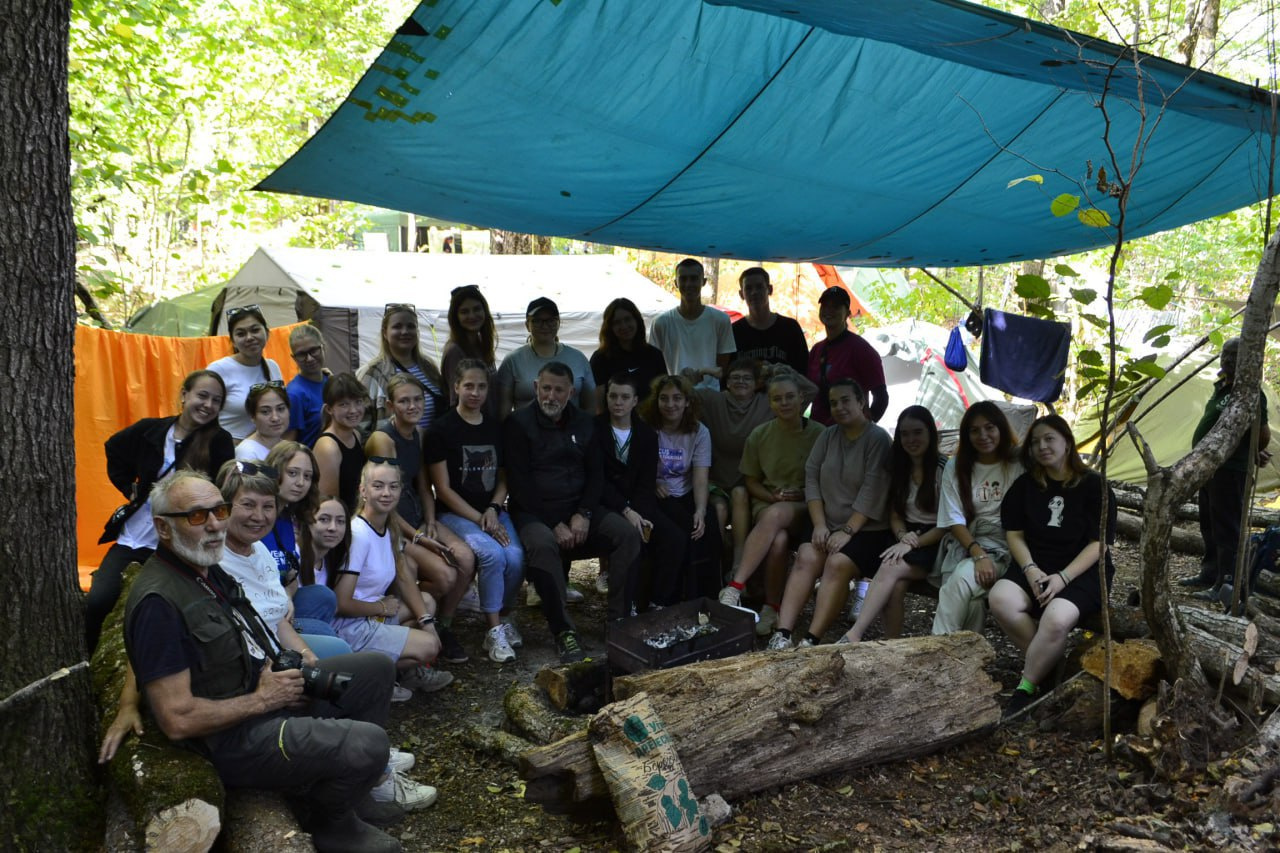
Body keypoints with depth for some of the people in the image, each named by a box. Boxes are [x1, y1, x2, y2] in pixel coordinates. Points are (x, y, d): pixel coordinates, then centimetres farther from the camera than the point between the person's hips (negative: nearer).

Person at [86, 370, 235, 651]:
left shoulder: (220, 442, -8)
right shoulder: (150, 430, 1)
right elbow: (114, 451, 20)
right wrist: (130, 488, 11)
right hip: (132, 539, 3)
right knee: (96, 602, -8)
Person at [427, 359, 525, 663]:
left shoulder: (496, 427, 12)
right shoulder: (442, 429, -3)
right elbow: (443, 489, -6)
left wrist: (493, 510, -4)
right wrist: (479, 520, -13)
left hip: (493, 511, 4)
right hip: (456, 513, -4)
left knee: (516, 557, -24)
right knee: (492, 554, -31)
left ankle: (503, 618, 3)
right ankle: (493, 631, -15)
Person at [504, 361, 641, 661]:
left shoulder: (583, 422, 13)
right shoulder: (518, 423, -3)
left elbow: (596, 472, 10)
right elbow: (519, 484, -9)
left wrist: (584, 514, -8)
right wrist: (555, 525, -17)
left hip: (579, 508, 5)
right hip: (534, 511, -5)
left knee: (628, 534, -18)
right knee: (542, 544, -37)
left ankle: (618, 620, -15)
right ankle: (563, 631, -31)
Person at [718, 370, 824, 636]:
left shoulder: (819, 434, -1)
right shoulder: (760, 435, 5)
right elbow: (751, 482, 12)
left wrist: (800, 495, -13)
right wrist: (774, 497, -7)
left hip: (804, 509, -2)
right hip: (767, 504, 2)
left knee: (774, 515, -37)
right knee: (778, 540, -35)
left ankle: (735, 587, -37)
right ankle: (771, 609, -26)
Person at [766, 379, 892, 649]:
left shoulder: (878, 439, -6)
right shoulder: (828, 435, 13)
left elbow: (872, 491, -14)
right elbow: (812, 477, 6)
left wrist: (848, 531, -19)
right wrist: (820, 525, -6)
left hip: (867, 529, -4)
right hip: (829, 526, 5)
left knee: (837, 564, -29)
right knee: (806, 558, -22)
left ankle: (811, 640, -32)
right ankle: (782, 634, -30)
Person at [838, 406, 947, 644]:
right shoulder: (899, 468, 13)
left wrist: (913, 543, -20)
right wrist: (902, 535, -8)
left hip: (935, 544, -5)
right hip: (907, 539, 5)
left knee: (890, 569, -32)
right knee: (896, 585, -29)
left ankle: (853, 635, -39)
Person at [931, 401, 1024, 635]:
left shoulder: (1019, 464, 3)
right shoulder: (955, 468, 10)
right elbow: (955, 521, 2)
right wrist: (978, 554, -15)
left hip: (1004, 549, -2)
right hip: (965, 546, 2)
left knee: (963, 579, -31)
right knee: (970, 598, -30)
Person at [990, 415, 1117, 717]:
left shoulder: (1094, 486, -2)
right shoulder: (1025, 485, 10)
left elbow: (1098, 543, -7)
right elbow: (1015, 535, 8)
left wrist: (1062, 577, -19)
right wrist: (1030, 570, -11)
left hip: (1082, 571, -4)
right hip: (1036, 567, 4)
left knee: (1056, 619, -35)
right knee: (1001, 600, -29)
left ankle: (1026, 689, -14)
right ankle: (1051, 665, -10)